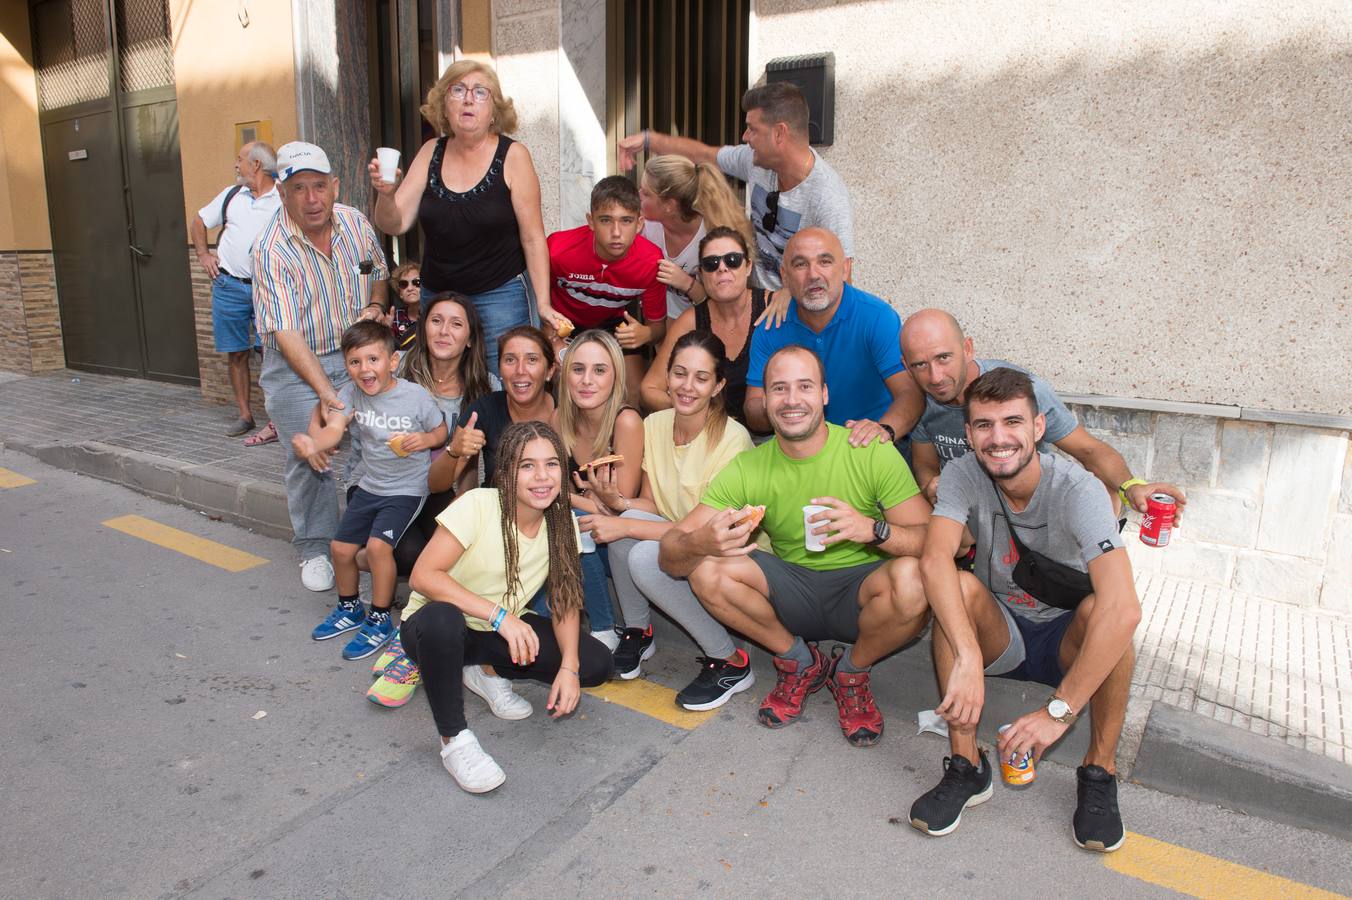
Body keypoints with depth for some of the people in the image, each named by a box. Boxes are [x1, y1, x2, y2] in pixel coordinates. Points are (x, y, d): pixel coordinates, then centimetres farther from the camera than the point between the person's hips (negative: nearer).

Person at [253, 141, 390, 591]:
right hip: (296, 363, -3)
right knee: (309, 454, -7)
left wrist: (375, 305, -5)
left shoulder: (355, 223, -3)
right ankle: (315, 550, 11)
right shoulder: (271, 248, -18)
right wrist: (325, 391, -33)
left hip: (354, 351, 3)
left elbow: (378, 274, 17)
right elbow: (286, 332, -24)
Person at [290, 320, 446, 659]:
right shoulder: (351, 393, -9)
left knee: (377, 545, -21)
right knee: (341, 547, 8)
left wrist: (424, 440, -25)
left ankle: (380, 619, 0)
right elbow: (333, 429, -24)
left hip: (407, 488, -5)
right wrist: (311, 443, -46)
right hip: (369, 486, 5)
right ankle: (349, 609, 36)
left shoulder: (417, 395, -17)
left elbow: (441, 431, -3)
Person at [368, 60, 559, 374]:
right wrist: (385, 194, -19)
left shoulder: (512, 155, -7)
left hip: (501, 295, -4)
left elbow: (533, 237, -8)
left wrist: (543, 303, -12)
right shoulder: (431, 152, 5)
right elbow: (395, 224, 2)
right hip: (436, 295, 4)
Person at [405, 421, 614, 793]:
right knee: (441, 617, -40)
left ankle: (485, 671, 6)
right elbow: (422, 576, -29)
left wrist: (569, 667, -20)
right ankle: (454, 739, -19)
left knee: (596, 664, -13)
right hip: (437, 625, -5)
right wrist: (499, 615, -36)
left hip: (504, 631, 5)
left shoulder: (561, 521, -8)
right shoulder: (478, 505, -23)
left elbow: (565, 601, -5)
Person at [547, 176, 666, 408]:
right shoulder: (558, 248, -32)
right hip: (564, 322, -1)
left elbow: (658, 325, -16)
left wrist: (646, 334, -40)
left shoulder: (651, 262, -30)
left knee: (637, 397, -13)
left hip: (615, 323, 1)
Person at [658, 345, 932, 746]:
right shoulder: (746, 469, -8)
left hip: (859, 586, -1)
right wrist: (702, 542, -39)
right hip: (792, 590, 2)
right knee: (706, 569, -22)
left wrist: (873, 529, -36)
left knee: (911, 579, -34)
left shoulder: (873, 453, -13)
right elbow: (669, 556, -14)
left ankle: (852, 673, 0)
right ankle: (800, 663, 3)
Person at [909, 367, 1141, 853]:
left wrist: (1059, 709, -41)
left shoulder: (1078, 491, -25)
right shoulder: (962, 476, -17)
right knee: (961, 587, -29)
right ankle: (966, 765, -19)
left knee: (1101, 608, -33)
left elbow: (1124, 608, -39)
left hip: (1068, 641, -1)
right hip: (999, 635, 2)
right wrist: (968, 657, -48)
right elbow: (934, 560, -34)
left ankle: (1099, 772, -13)